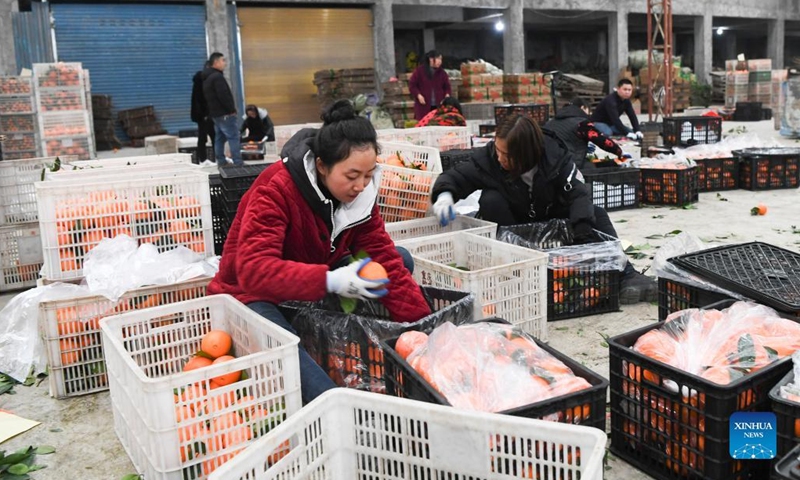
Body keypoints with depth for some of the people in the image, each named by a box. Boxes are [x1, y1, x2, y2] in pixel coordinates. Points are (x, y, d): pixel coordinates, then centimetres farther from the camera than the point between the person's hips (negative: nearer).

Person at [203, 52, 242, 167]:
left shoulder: (207, 78, 17)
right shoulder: (217, 77, -16)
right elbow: (224, 96, -23)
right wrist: (232, 109, -14)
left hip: (215, 113, 10)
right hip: (225, 114, -10)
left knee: (220, 138, 12)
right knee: (233, 137, -8)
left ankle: (221, 162, 14)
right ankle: (238, 162, -10)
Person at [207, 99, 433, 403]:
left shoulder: (359, 192, -8)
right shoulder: (276, 190, -26)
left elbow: (385, 259, -9)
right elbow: (253, 271, -35)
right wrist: (329, 281, -46)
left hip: (319, 287, 8)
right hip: (255, 294, -7)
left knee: (401, 260, -10)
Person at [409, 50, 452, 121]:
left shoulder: (442, 72, 10)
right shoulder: (419, 70, 0)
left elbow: (447, 86, 16)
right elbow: (412, 85, 2)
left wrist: (447, 94, -4)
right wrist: (418, 95, -12)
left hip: (439, 106, 3)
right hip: (423, 105, -3)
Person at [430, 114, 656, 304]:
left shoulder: (556, 157, -23)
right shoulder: (488, 158, -23)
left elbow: (578, 194, -31)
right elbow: (454, 177, -17)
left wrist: (585, 236, -46)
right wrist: (445, 194, -41)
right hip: (512, 227, 0)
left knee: (596, 214, -21)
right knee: (491, 200, -29)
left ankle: (624, 275, -28)